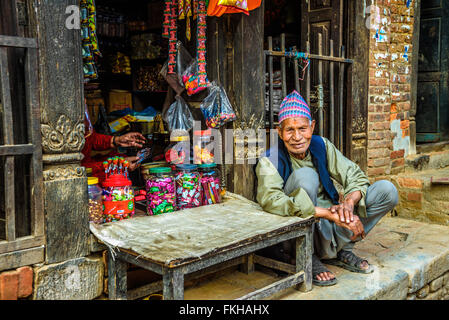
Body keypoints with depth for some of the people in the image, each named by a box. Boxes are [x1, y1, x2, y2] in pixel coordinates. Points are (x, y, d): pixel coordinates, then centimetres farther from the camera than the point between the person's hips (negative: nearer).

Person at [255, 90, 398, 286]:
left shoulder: (321, 146, 1)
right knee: (305, 175, -30)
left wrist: (349, 202, -23)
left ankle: (340, 251, 3)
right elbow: (271, 200, -32)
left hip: (329, 228, 6)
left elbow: (356, 176, 1)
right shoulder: (270, 161, -14)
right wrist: (330, 214, -36)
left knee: (387, 190, -5)